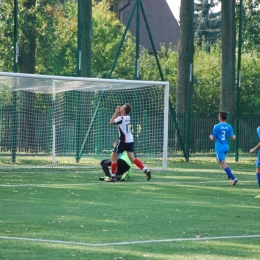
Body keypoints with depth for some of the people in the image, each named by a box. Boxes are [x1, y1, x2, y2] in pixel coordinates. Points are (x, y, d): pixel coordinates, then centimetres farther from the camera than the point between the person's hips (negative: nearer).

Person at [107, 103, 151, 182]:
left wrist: (116, 112, -4)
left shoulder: (121, 118, -16)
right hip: (130, 140, 8)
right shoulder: (127, 117, 9)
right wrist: (118, 113, 8)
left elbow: (111, 122, -7)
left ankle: (113, 177, 4)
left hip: (123, 141, -8)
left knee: (113, 157, 4)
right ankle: (146, 170, -8)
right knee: (132, 158, 8)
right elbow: (117, 119, 23)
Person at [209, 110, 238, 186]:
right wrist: (234, 136, 26)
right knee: (219, 159, 30)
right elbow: (232, 138, 2)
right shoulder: (229, 127, 2)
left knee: (224, 164, -9)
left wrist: (211, 137, 17)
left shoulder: (216, 127, -11)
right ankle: (229, 173, 13)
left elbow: (213, 138, -6)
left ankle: (233, 178, -22)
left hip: (219, 148, -7)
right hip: (226, 147, 7)